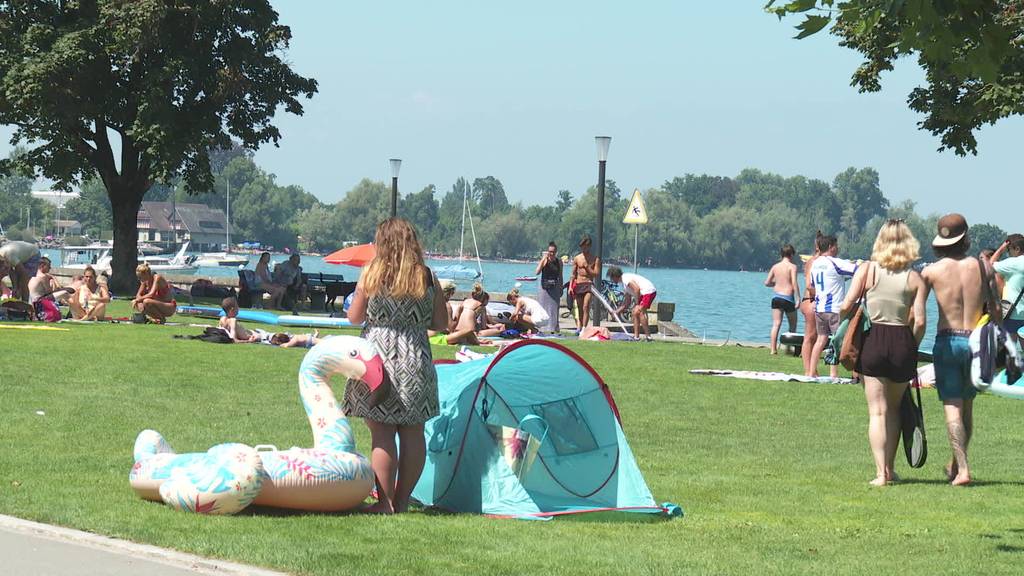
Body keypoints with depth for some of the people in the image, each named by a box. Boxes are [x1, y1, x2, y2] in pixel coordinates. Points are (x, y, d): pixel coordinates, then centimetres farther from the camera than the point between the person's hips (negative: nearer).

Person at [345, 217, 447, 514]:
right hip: (416, 361, 3)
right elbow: (440, 324, 7)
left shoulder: (372, 273, -5)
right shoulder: (428, 278, 2)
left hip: (378, 356, -3)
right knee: (412, 433, 9)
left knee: (382, 434, 0)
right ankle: (402, 500, 14)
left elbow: (354, 317, 2)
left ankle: (385, 503, -1)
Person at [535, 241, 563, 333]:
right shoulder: (544, 260, -5)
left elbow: (560, 276, 13)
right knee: (543, 309, -3)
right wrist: (544, 259, -22)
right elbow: (537, 272, -19)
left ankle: (553, 329, 9)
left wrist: (561, 289, 12)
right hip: (545, 288, -3)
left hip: (555, 288, 3)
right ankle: (541, 329, -1)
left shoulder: (559, 262, 5)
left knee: (554, 310, 3)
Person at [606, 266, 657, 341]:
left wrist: (637, 303, -14)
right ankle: (636, 336, 10)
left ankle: (648, 336, -19)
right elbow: (627, 302, 26)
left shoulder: (625, 278, -11)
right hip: (643, 293, 11)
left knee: (640, 312, -18)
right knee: (635, 312, 10)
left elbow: (637, 289, -23)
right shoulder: (624, 282, 21)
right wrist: (617, 311, 26)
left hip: (648, 291, -11)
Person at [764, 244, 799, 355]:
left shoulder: (775, 266, 8)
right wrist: (798, 299, -14)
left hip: (776, 297, 4)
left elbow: (767, 282, 8)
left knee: (776, 324, 0)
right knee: (792, 325, 12)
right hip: (788, 298, -4)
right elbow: (794, 283, -14)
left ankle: (773, 349, -9)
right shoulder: (792, 266, -6)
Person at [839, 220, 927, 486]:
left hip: (872, 341, -1)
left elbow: (846, 306, -8)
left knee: (877, 411, 2)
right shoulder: (915, 278, -1)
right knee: (894, 408, 19)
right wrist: (912, 347, 8)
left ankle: (881, 472, -5)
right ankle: (889, 468, 19)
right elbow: (919, 321, -7)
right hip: (902, 341, 1)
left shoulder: (867, 270, -2)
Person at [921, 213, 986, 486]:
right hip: (976, 341, 2)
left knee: (952, 407, -3)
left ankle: (962, 469, -14)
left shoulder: (932, 271, -5)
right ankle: (956, 464, 27)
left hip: (947, 341, -2)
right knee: (967, 407, 16)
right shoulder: (981, 266, 0)